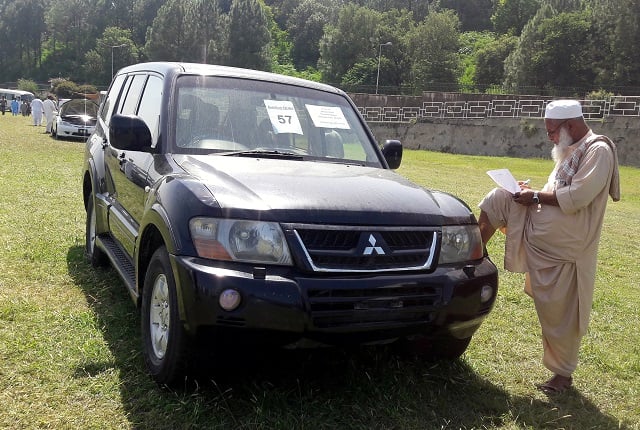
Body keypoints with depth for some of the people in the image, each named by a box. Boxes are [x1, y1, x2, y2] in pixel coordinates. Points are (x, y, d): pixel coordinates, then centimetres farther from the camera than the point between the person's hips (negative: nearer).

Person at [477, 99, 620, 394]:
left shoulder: (598, 150, -14)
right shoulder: (570, 151, 14)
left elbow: (577, 197, -25)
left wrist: (536, 197, -15)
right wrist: (533, 193, 2)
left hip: (563, 246, -9)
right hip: (539, 230, 9)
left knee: (560, 313, 2)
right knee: (498, 199, -1)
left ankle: (562, 373, 21)